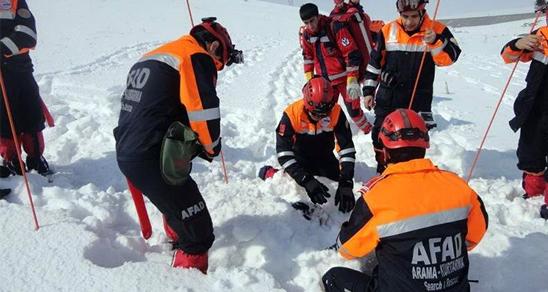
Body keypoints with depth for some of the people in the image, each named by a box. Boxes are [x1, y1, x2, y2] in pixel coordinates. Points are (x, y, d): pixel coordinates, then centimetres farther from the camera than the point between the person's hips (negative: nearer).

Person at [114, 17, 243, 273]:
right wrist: (211, 145, 1)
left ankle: (180, 246, 50)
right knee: (197, 228, 0)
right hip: (151, 160, -10)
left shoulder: (154, 56, 23)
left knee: (178, 209, 31)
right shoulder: (196, 57, -6)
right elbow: (203, 108, -18)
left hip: (126, 154, 10)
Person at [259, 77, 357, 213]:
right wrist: (307, 180, -43)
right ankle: (269, 172, 12)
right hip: (300, 159, -3)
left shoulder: (336, 112, -25)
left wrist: (346, 183, -36)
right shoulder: (292, 113, -31)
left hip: (325, 158, 3)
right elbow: (284, 152, -33)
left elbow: (347, 148, -25)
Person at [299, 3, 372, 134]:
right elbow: (307, 56, 12)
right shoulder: (306, 33, -3)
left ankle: (369, 131, 27)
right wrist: (309, 78, 9)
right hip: (324, 80, 5)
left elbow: (352, 55, -21)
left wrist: (352, 81, -22)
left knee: (353, 109, 2)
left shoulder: (335, 27, -22)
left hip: (344, 78, -5)